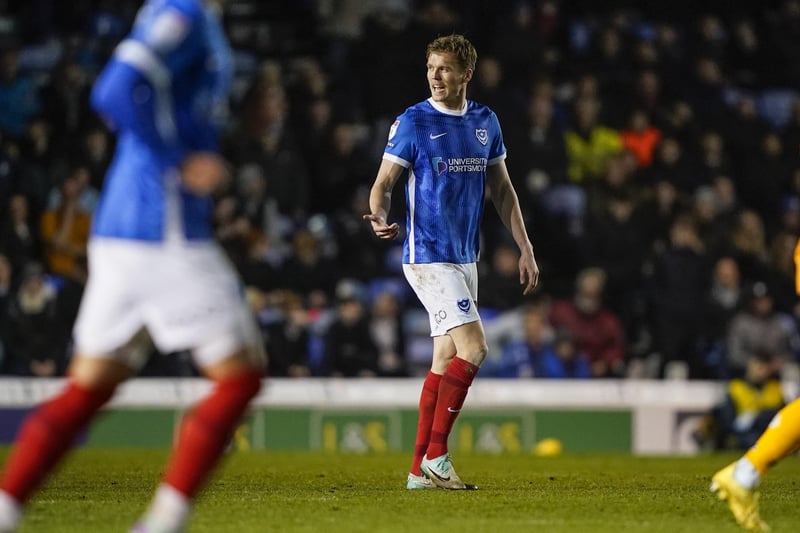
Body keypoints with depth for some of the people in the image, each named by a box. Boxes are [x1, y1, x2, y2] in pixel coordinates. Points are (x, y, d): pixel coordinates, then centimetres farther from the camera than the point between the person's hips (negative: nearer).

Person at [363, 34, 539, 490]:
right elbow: (384, 183, -8)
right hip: (428, 256, -6)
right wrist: (381, 219, -30)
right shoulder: (413, 122, -8)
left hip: (466, 257, 6)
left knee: (447, 359, 6)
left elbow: (502, 190, 16)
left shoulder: (486, 122, 8)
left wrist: (525, 249, 12)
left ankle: (420, 470, 10)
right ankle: (436, 454, -8)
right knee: (473, 348, -16)